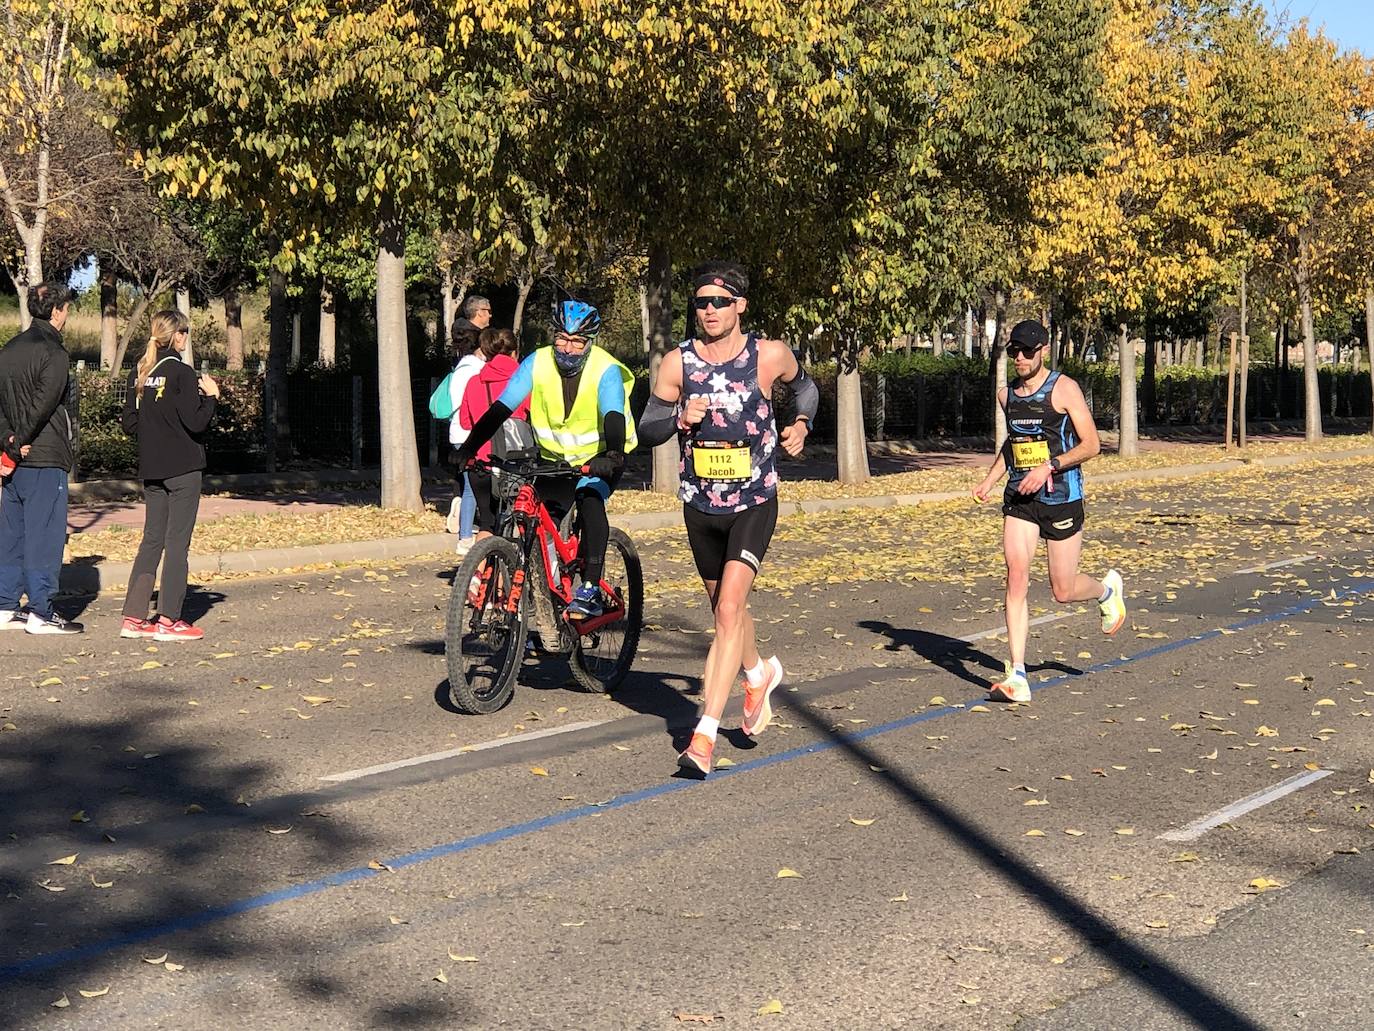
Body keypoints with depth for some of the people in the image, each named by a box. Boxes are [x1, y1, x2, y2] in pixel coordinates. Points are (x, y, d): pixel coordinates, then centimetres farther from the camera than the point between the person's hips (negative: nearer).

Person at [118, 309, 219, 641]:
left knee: (152, 540, 12)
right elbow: (196, 423, -16)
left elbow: (129, 424, 9)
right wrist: (210, 396, -2)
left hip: (151, 470, 7)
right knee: (177, 542, -1)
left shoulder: (139, 373, 7)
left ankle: (133, 618, 10)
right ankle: (168, 620, 0)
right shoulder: (181, 373, -12)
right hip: (183, 468, -7)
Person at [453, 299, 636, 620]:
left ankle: (590, 590, -26)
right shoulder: (538, 363, -14)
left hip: (599, 460, -4)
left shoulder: (606, 370, -21)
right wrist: (469, 447, -31)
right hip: (554, 460, 4)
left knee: (590, 500, -30)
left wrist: (612, 455, -55)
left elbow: (614, 417, -35)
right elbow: (500, 408, -19)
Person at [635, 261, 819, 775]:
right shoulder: (678, 362, -4)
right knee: (726, 608, 19)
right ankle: (760, 674, 50)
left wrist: (801, 423, 0)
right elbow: (646, 428, 1)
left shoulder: (770, 355, -6)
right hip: (700, 504, 3)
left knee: (728, 609, -17)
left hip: (754, 504, -3)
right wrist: (679, 417, -17)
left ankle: (705, 733, -18)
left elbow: (806, 386, 17)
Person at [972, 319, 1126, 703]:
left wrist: (1049, 466, -22)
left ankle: (1107, 589, 41)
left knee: (1063, 591, 3)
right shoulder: (1006, 394, 9)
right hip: (1019, 498, 4)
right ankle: (1017, 677, -12)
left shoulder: (1064, 389, -8)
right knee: (1016, 577, -12)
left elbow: (1091, 444, -10)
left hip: (1061, 498, -4)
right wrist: (989, 480, 13)